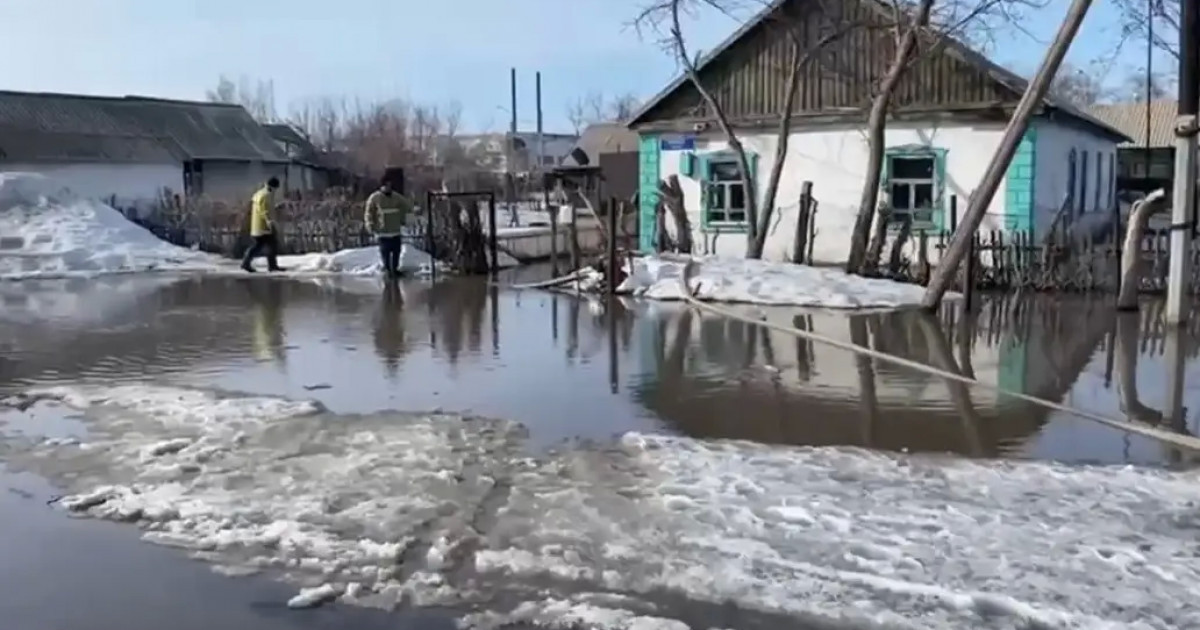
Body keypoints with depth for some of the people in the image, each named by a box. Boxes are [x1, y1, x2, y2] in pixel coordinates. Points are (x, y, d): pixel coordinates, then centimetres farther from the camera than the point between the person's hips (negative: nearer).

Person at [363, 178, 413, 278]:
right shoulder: (375, 198, -6)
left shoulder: (396, 197, 5)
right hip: (382, 230, -4)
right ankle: (387, 269, 7)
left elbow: (407, 205, 20)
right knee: (385, 250, -5)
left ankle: (395, 268, 20)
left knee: (396, 250, 6)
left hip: (396, 229, 4)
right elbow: (369, 212, -2)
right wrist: (371, 225, -9)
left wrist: (403, 219, 17)